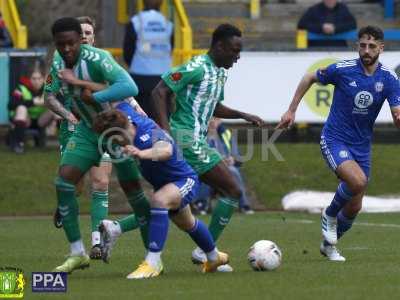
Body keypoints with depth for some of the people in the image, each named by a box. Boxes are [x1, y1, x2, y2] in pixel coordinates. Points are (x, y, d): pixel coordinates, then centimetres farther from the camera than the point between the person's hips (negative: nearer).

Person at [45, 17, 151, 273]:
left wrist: (94, 97, -37)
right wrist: (65, 113, -14)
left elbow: (130, 87, -42)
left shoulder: (97, 58, -30)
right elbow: (49, 96, 5)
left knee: (132, 190, -4)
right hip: (88, 129, 6)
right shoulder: (58, 63, -7)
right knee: (64, 182, -7)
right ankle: (78, 254, 2)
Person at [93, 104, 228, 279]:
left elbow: (166, 150, -67)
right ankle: (214, 258, 59)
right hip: (163, 183, 10)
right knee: (187, 224, 31)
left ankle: (153, 262, -35)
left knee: (158, 200, -39)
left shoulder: (148, 135, -43)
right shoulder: (125, 113, -22)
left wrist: (142, 153, -84)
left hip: (185, 180, -10)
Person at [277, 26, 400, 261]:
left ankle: (329, 245, 36)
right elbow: (310, 78, 4)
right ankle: (330, 215, -1)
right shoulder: (343, 70, -14)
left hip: (362, 145, 4)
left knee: (354, 207, 9)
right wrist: (291, 111, 4)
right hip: (335, 141, -4)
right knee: (358, 181, -30)